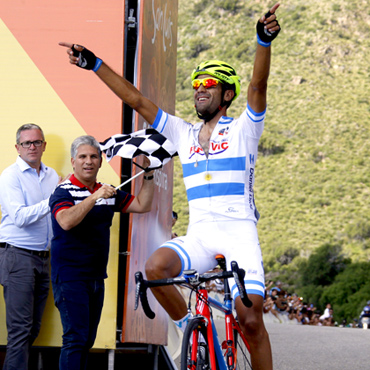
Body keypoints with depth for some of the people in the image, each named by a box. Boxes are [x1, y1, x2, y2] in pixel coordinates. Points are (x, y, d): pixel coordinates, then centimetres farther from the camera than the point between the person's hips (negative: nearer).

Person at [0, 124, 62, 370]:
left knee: (34, 328, 9)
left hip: (44, 257, 7)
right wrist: (52, 201, -24)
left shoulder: (52, 175, 13)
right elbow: (20, 217, -18)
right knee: (20, 328, -9)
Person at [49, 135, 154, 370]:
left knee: (88, 340, 10)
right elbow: (66, 221, -28)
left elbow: (142, 206, 13)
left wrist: (149, 175, 3)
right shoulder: (64, 192, -9)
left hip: (96, 277, 7)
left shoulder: (108, 192, 13)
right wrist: (95, 197, -35)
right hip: (70, 277, -7)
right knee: (75, 338, -14)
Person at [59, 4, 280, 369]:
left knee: (250, 320, -13)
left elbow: (258, 86, -13)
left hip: (239, 233, -3)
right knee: (155, 266, -27)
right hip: (199, 235, 3)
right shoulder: (183, 134, 16)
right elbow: (136, 100, 12)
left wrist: (264, 41, -32)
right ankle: (186, 325, -4)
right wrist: (94, 64, 7)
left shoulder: (242, 129, 4)